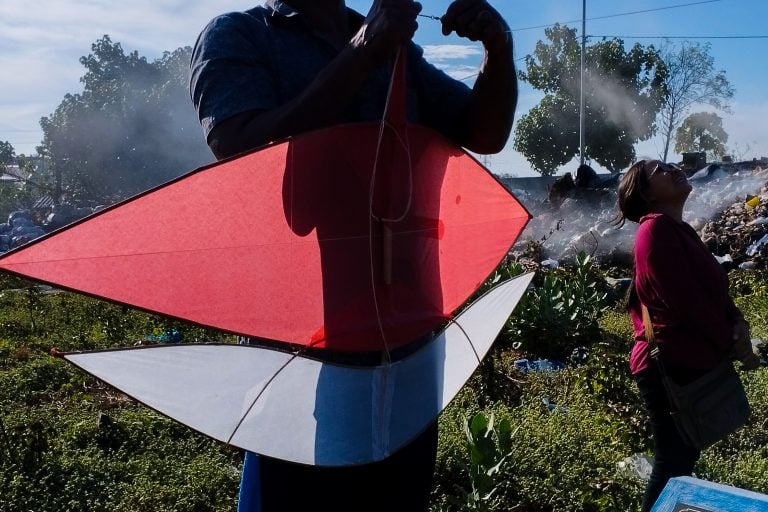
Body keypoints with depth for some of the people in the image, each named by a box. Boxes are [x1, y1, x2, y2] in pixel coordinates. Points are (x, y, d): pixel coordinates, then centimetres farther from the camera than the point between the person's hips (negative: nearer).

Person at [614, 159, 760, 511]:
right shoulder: (656, 230, -16)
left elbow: (713, 289, 14)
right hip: (669, 367, -10)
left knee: (682, 460, 18)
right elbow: (686, 301, -20)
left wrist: (736, 322, -6)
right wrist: (731, 344, -8)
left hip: (689, 363, 10)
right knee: (673, 467, -1)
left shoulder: (679, 231, 14)